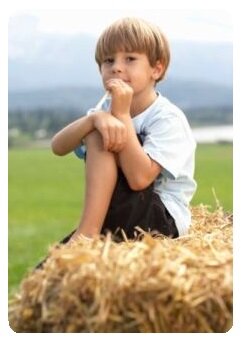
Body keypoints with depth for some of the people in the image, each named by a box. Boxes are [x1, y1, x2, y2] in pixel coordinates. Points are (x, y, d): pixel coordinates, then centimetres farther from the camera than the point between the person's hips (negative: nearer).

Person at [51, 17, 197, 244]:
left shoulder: (168, 118, -15)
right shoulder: (107, 108, 5)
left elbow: (139, 178, -27)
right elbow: (58, 147, -9)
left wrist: (122, 113, -27)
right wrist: (94, 118, -27)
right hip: (113, 212, 7)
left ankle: (85, 234, -21)